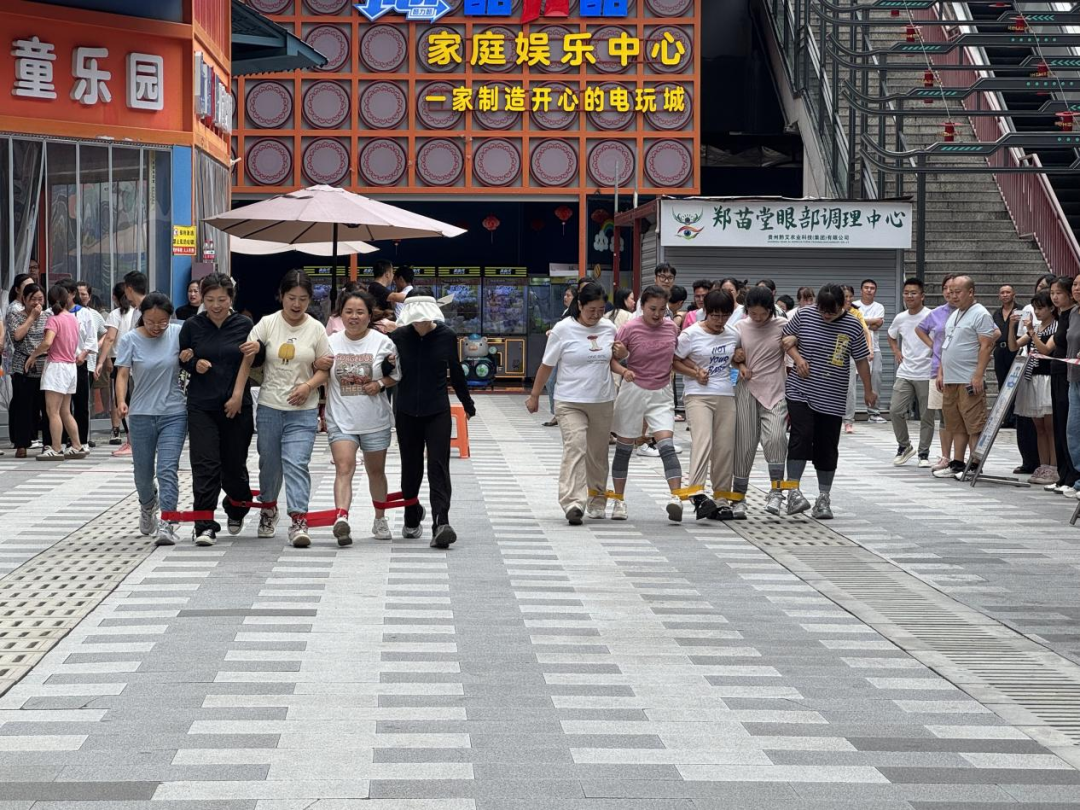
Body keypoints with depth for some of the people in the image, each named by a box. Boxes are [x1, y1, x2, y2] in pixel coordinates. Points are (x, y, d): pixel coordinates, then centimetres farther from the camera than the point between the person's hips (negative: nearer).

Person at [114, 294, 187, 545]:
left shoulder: (177, 334, -3)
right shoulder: (130, 340, -5)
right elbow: (123, 374, -9)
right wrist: (121, 401, -25)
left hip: (174, 413, -1)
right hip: (141, 414, 1)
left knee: (168, 468, -13)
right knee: (143, 472, 13)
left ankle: (167, 524, -14)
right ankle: (147, 508, 44)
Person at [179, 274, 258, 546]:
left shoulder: (244, 325, 2)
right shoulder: (192, 326, 3)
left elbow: (255, 363, 7)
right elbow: (181, 361, 10)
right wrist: (194, 364, -9)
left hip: (237, 406, 0)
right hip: (201, 406, 0)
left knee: (234, 465, 9)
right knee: (205, 465, -9)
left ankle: (236, 510, 38)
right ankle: (204, 525, -8)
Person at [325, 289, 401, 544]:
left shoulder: (382, 342, -2)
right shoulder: (331, 342, 2)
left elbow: (397, 374, 6)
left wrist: (380, 384, -13)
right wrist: (321, 411, 2)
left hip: (375, 421, 0)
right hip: (341, 419, 0)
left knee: (376, 471, 14)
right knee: (344, 468, -18)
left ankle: (380, 519, 33)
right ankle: (341, 519, -32)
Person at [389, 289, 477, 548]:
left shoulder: (446, 336, -4)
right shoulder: (398, 337, -5)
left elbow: (456, 372, 10)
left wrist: (467, 404, 20)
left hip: (438, 412, -1)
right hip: (407, 412, 1)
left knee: (438, 466, -12)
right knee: (411, 468, 13)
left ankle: (441, 523, -22)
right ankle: (412, 518, 33)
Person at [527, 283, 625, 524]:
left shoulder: (609, 328, 5)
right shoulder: (563, 329, -7)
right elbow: (546, 365, 1)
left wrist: (621, 356, -3)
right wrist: (534, 396, 4)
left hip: (603, 402, 4)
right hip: (570, 402, -4)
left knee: (598, 454, 12)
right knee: (574, 447, -19)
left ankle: (597, 503, 26)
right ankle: (573, 502, -26)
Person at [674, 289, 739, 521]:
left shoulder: (733, 335, 9)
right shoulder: (691, 334, -5)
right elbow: (674, 361, -1)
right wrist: (694, 373, -13)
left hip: (726, 396, 5)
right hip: (698, 395, -5)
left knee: (724, 448, 3)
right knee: (702, 441, -22)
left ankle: (722, 499, 9)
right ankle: (697, 493, -31)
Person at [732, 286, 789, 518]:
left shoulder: (782, 326, -3)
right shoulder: (740, 327, 4)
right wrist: (739, 363, -3)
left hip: (775, 392, -2)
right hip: (747, 390, 2)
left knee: (775, 438, -23)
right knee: (744, 444, 3)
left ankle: (776, 490, -13)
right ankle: (739, 497, 13)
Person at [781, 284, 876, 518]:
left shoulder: (853, 325, -3)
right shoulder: (804, 315, -3)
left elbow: (861, 360, 6)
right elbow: (786, 340, 10)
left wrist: (868, 390, 12)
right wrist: (797, 357, -8)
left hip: (832, 399, 1)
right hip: (801, 393, -1)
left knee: (826, 446, 5)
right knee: (801, 437, -16)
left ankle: (824, 499, 14)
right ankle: (793, 490, -14)